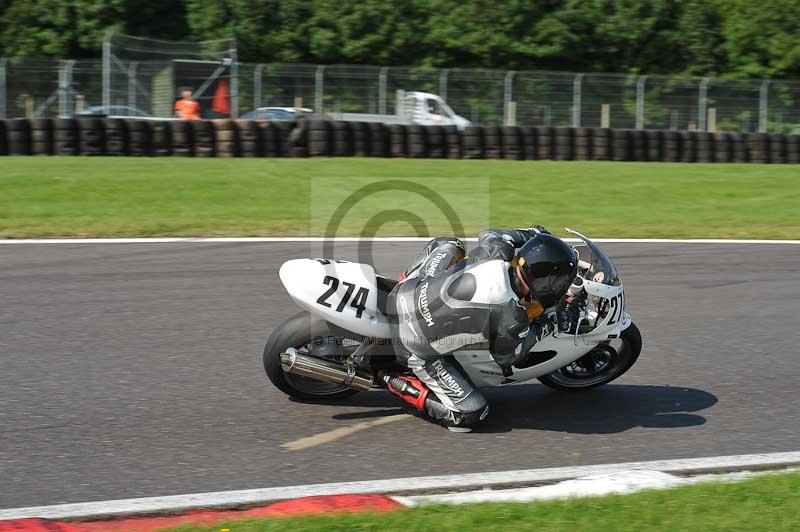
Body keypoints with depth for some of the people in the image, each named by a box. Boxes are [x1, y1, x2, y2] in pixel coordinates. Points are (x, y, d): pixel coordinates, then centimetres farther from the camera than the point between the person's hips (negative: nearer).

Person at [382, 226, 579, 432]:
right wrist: (545, 326, 5)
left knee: (449, 245, 24)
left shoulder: (496, 251, -16)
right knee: (469, 415, 0)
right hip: (418, 350, -6)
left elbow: (487, 234, 12)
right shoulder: (513, 320, -27)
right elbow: (506, 357, -3)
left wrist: (531, 234, 22)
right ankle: (396, 383, 2)